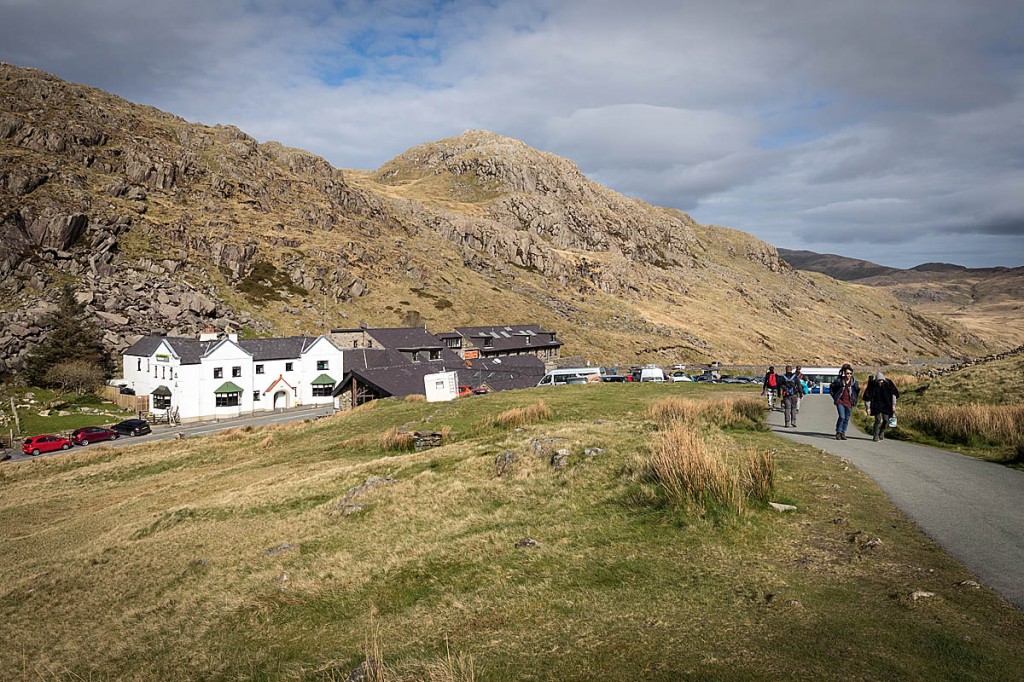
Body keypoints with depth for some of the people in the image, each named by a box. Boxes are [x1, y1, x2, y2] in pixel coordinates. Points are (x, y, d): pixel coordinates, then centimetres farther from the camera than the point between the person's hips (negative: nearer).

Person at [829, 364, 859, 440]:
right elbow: (831, 387, 8)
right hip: (840, 401, -2)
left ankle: (843, 433, 20)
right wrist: (834, 396, 4)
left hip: (849, 402, 2)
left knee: (846, 419, 7)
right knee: (842, 417, -14)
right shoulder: (839, 380, -5)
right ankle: (838, 432, 0)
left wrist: (859, 388, -13)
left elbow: (857, 391, 6)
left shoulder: (854, 381, -1)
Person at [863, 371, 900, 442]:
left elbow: (894, 394, 0)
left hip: (886, 405, 2)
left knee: (886, 420, -2)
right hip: (876, 405, -2)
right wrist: (868, 408, -10)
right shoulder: (872, 385, -16)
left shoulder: (888, 383, -13)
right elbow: (868, 397, -10)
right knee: (878, 420, -11)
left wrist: (893, 405, -2)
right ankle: (876, 436, 0)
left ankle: (882, 433, 24)